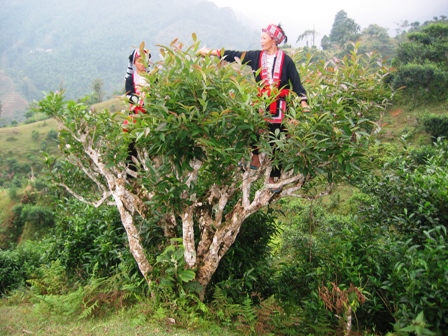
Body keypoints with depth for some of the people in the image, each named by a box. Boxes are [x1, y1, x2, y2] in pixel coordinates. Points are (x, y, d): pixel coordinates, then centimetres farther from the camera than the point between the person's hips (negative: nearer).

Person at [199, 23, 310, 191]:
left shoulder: (286, 60, -3)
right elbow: (234, 55, 3)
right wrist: (211, 52, -2)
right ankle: (255, 158, 23)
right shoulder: (256, 56, 4)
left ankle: (273, 177, 16)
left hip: (278, 106, -2)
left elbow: (296, 82, -3)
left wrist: (303, 102, -15)